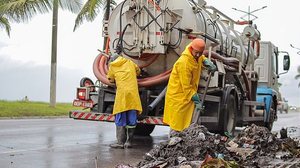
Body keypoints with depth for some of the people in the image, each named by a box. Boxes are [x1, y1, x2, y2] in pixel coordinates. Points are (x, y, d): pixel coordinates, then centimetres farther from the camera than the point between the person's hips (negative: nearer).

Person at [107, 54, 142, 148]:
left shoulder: (112, 65, 13)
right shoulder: (130, 62, 20)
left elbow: (110, 79, 18)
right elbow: (138, 71, 34)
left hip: (122, 93, -3)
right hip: (133, 93, 3)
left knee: (120, 121, -1)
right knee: (131, 120, 4)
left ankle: (120, 142, -4)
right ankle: (129, 142, 6)